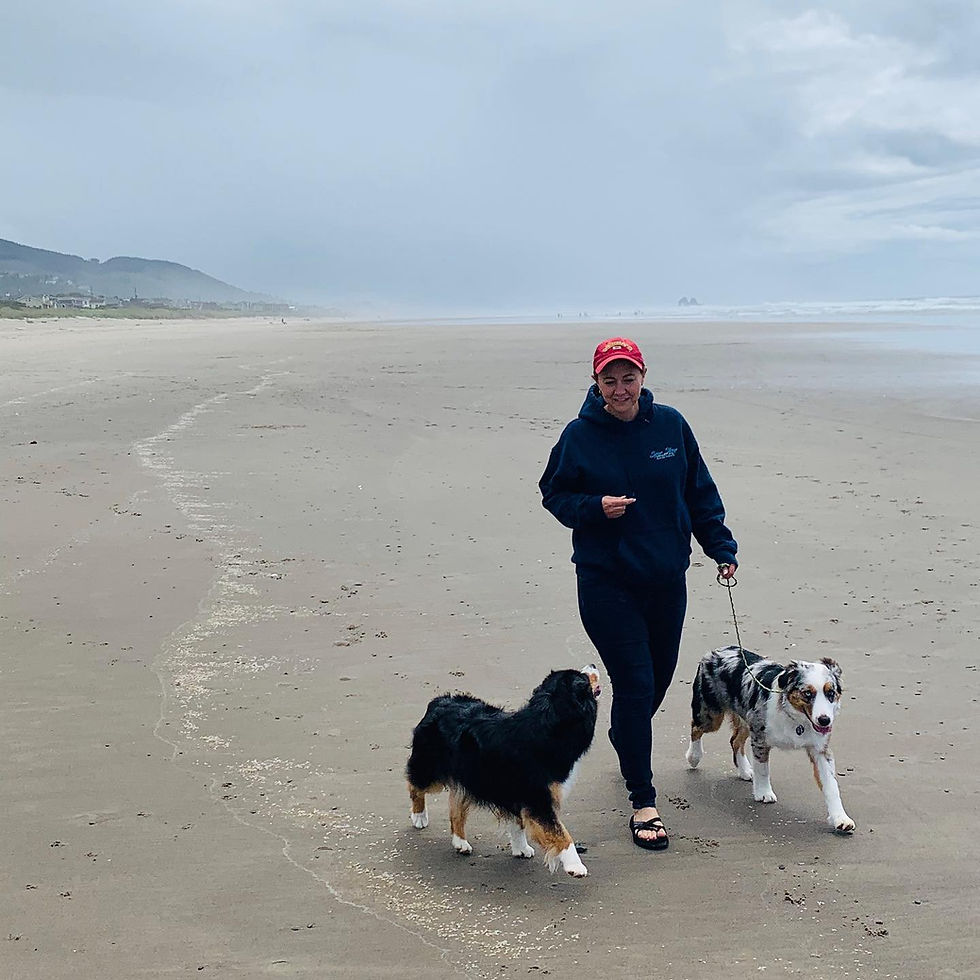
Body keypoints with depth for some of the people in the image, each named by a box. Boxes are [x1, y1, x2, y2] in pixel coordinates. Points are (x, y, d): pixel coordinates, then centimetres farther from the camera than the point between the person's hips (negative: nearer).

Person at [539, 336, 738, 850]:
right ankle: (642, 801, 4)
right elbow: (553, 493, 2)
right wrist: (595, 507, -17)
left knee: (659, 676, 15)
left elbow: (700, 491, 8)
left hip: (667, 577, 4)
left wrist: (720, 547, 7)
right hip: (606, 581, -4)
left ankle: (627, 744, 47)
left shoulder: (670, 424, 0)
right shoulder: (579, 435, -7)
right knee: (634, 683, -7)